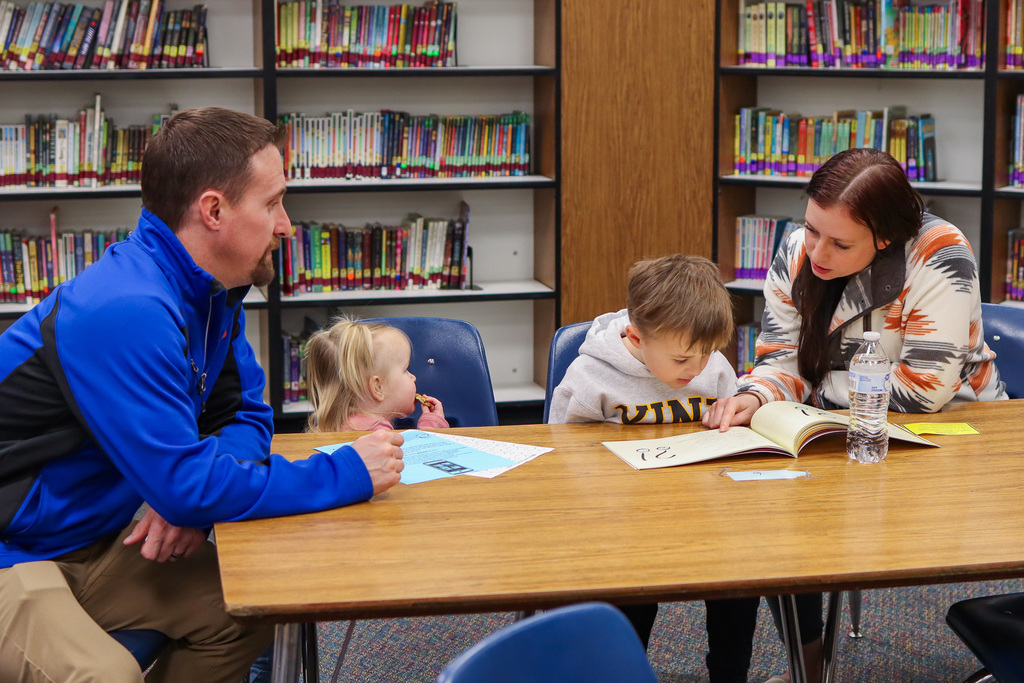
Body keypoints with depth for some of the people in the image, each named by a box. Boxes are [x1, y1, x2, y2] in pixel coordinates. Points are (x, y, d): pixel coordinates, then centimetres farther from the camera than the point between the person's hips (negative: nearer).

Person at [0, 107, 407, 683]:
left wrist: (196, 491, -12)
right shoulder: (127, 312, -29)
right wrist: (347, 474, -20)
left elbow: (247, 413, 11)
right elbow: (186, 485, -28)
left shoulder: (213, 292, 3)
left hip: (92, 543, 9)